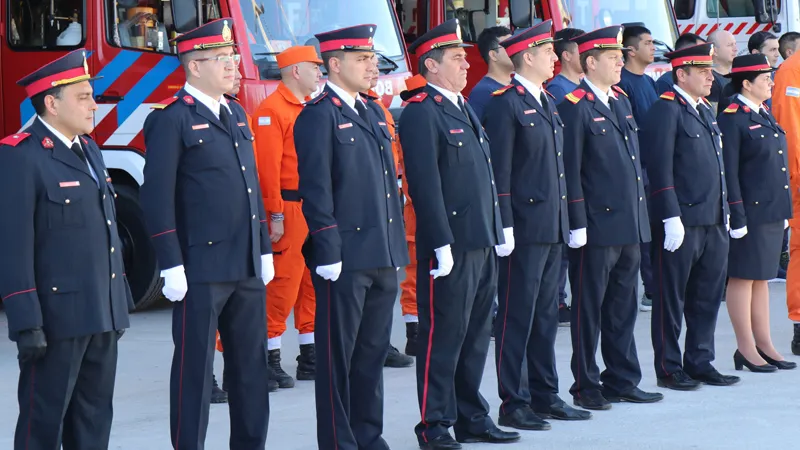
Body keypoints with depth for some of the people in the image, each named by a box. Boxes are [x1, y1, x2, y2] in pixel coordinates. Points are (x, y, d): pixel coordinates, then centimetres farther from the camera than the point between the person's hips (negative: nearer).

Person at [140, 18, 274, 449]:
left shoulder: (236, 114, 15)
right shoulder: (171, 119, -9)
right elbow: (157, 198, -13)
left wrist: (264, 250, 16)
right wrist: (172, 266, -16)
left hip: (247, 268, 7)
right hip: (201, 269, -7)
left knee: (251, 365, 12)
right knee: (195, 368, 0)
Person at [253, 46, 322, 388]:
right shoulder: (272, 110, -11)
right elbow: (268, 167, -16)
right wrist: (275, 215, -19)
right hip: (290, 209, -8)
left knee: (315, 282, 10)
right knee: (284, 282, -7)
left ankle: (310, 357, 17)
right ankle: (271, 359, -1)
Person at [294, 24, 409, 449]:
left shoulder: (372, 113, 16)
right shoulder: (318, 116, -9)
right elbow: (315, 190, -14)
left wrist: (397, 246, 17)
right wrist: (328, 252, -18)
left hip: (383, 256, 8)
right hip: (345, 258, -8)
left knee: (373, 351, 13)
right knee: (338, 355, 1)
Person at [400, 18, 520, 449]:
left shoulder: (463, 108, 17)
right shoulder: (421, 113, -11)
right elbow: (425, 183, -17)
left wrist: (495, 234, 17)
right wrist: (442, 244, -21)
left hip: (482, 243, 9)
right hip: (451, 244, -9)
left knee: (475, 336, 14)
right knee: (443, 336, -2)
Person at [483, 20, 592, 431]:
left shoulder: (546, 102, 16)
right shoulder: (505, 103, -11)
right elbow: (499, 171, -14)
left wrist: (563, 220, 16)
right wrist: (505, 226, -17)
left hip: (552, 228, 8)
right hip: (524, 228, -8)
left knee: (546, 315, 13)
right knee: (517, 316, -2)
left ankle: (545, 396, 21)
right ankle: (513, 404, 3)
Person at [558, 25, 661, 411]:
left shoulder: (621, 100, 14)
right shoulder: (575, 107, -10)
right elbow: (569, 169, -13)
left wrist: (640, 216, 17)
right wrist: (578, 224, -16)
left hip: (629, 225, 8)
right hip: (597, 226, -8)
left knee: (622, 307, 14)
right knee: (589, 308, 1)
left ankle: (622, 381, 22)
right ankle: (586, 387, 9)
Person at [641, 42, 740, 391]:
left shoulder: (705, 110, 17)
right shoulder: (666, 110, -10)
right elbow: (660, 168, -15)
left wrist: (724, 212, 18)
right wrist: (671, 218, -19)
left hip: (713, 222, 9)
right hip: (681, 222, -9)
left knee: (708, 296, 12)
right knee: (672, 299, 1)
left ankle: (700, 362, 21)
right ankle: (669, 368, 8)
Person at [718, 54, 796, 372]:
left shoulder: (765, 115, 14)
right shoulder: (731, 119, -13)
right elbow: (728, 172, -15)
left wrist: (784, 212, 18)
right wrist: (737, 216, -18)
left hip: (772, 212, 9)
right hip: (749, 212, -9)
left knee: (762, 277, 13)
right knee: (743, 277, 0)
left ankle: (764, 345, 19)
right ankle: (746, 350, 5)